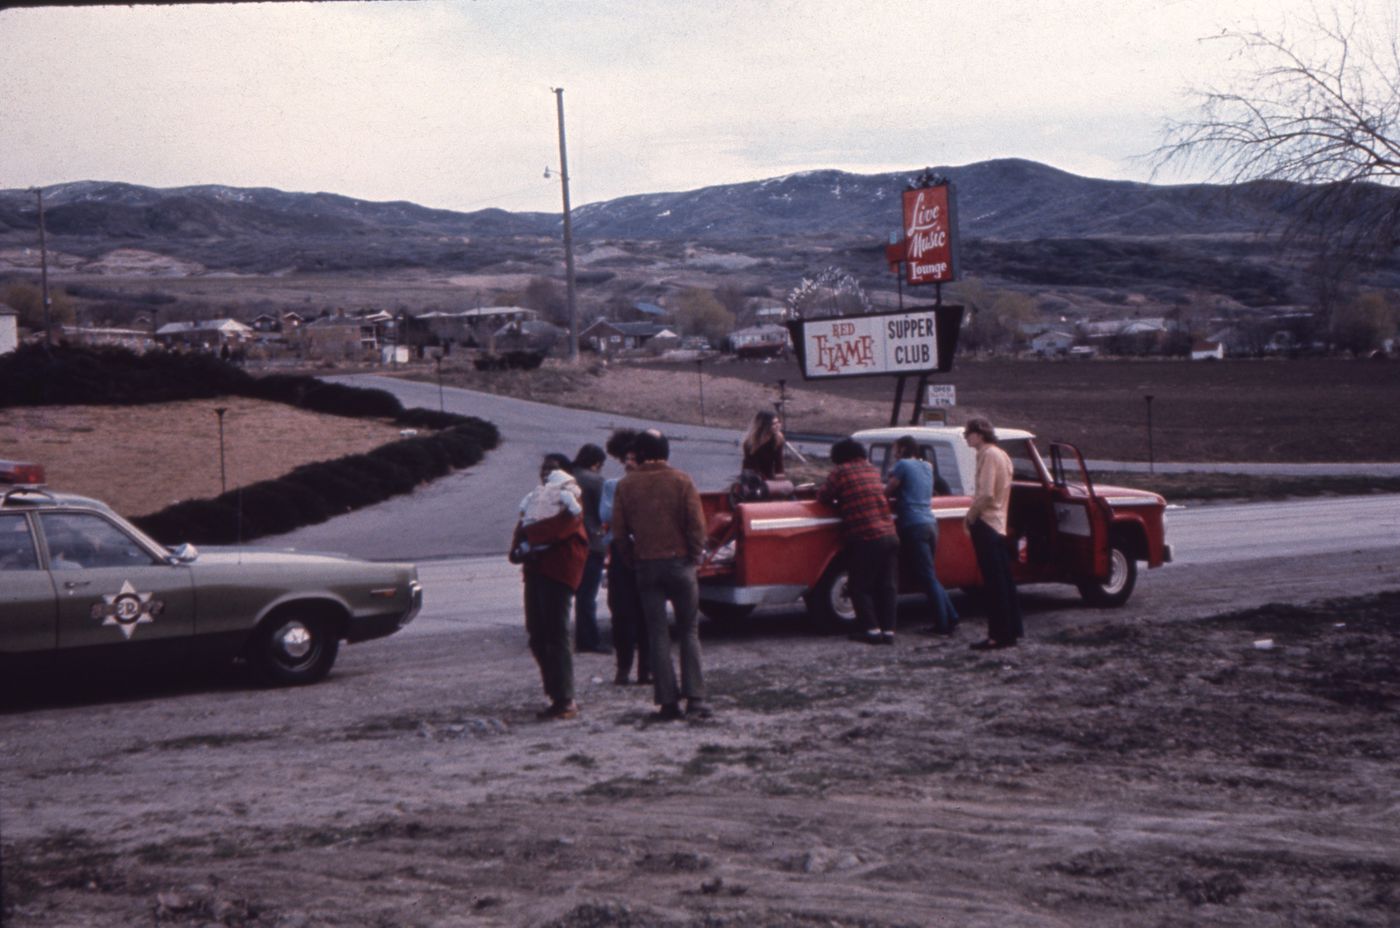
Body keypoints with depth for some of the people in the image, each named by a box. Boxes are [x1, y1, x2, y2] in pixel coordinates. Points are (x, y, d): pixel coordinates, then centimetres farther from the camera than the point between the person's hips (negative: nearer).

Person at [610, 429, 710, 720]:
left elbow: (619, 531, 1)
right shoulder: (681, 481, -3)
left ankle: (668, 702, 2)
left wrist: (634, 560, 11)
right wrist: (694, 556, 4)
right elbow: (697, 524, -8)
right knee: (688, 632, 5)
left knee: (657, 634, 5)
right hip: (680, 562, -1)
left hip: (646, 566, 1)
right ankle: (695, 698, -4)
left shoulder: (626, 485, 2)